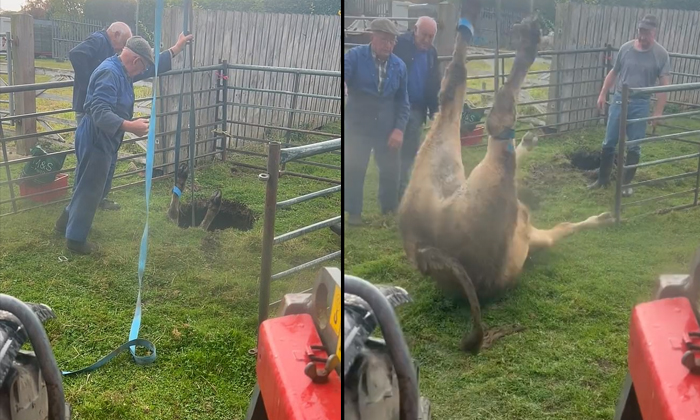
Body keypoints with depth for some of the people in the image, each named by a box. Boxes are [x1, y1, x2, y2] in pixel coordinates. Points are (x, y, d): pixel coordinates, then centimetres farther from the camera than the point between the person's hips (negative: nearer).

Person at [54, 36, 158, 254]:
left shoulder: (119, 71, 7)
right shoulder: (110, 74, -27)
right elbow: (100, 112, -35)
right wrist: (130, 126, -45)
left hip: (102, 139, 11)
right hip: (97, 140, -11)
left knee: (88, 186, 25)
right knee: (90, 189, 2)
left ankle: (66, 221, 43)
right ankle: (75, 238, 16)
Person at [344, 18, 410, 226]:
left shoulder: (399, 65, 2)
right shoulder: (354, 56, -7)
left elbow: (402, 101, 6)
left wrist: (399, 129, -3)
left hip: (387, 128, 3)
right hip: (357, 125, -3)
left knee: (390, 170, 11)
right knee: (353, 170, 5)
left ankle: (390, 209, 30)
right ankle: (353, 212, 19)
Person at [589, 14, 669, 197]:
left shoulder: (661, 54, -7)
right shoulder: (626, 48, 0)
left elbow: (664, 84, -7)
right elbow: (613, 73, 11)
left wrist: (658, 111, -11)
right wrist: (603, 94, 8)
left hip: (640, 105, -2)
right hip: (619, 100, 2)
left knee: (634, 147, 5)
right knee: (609, 143, 7)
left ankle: (626, 183, 17)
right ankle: (603, 178, 21)